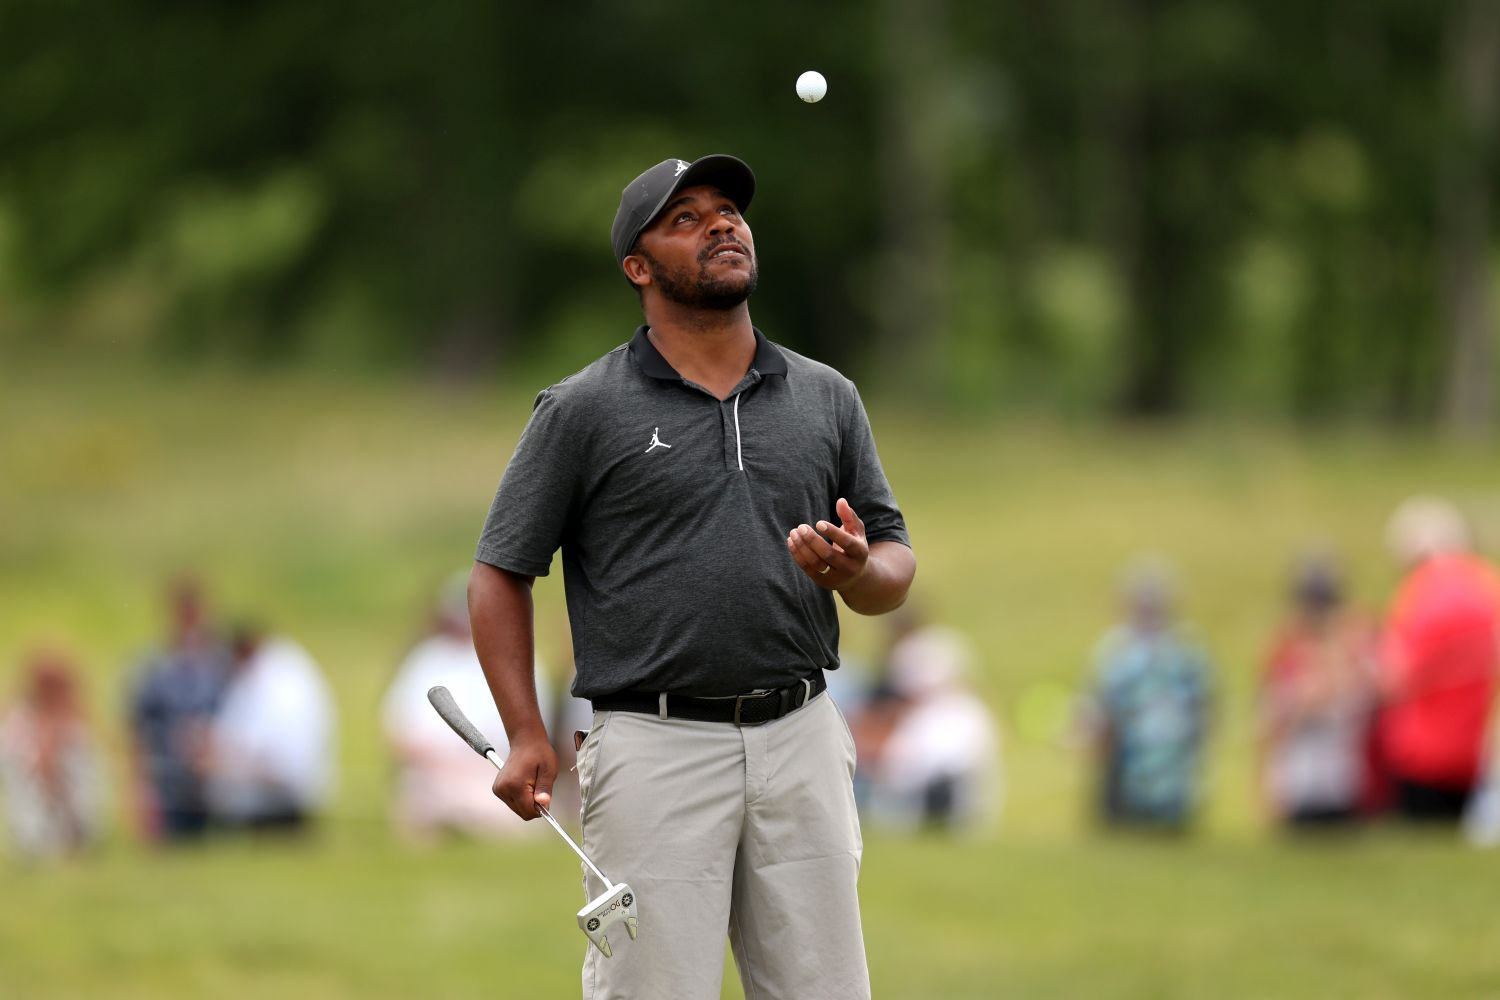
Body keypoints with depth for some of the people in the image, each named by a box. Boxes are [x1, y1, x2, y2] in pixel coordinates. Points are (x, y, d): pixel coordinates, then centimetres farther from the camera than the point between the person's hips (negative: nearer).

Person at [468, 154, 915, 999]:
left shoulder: (828, 399, 13)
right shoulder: (583, 411, 2)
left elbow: (895, 565, 16)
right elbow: (502, 573, 3)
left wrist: (856, 570, -9)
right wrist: (527, 735, -9)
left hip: (801, 741, 4)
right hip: (656, 747, -4)